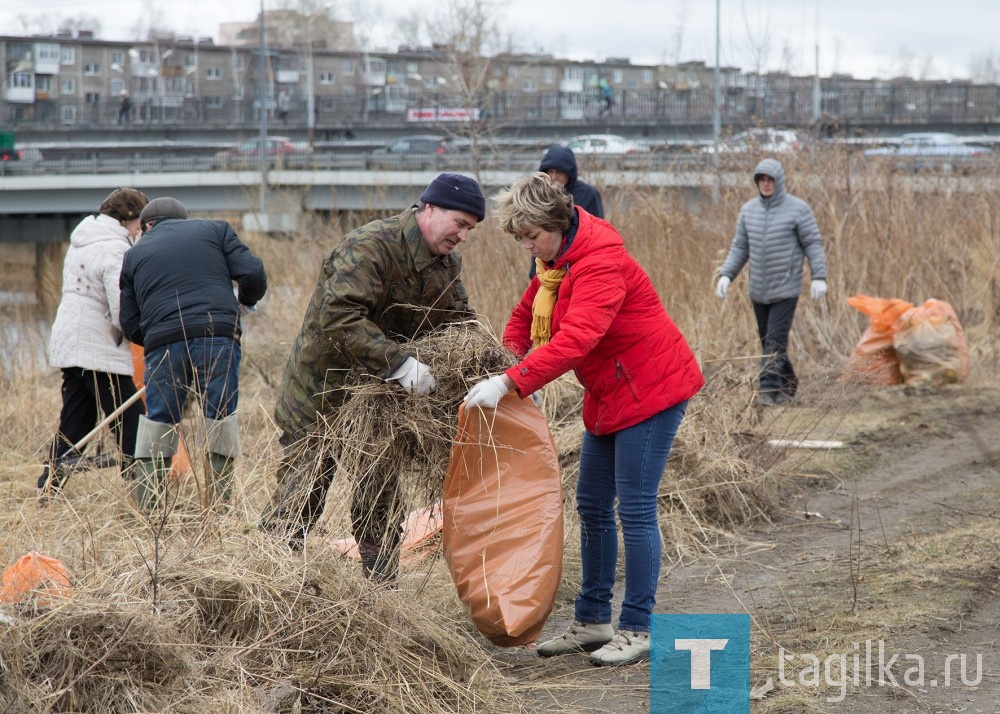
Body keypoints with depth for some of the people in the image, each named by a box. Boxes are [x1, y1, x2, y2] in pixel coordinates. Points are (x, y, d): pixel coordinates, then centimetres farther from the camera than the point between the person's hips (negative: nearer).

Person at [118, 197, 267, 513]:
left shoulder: (135, 253, 20)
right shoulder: (215, 229, 17)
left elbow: (130, 325, 16)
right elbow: (253, 275, 5)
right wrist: (245, 300, 25)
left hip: (162, 345, 1)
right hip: (219, 338, -1)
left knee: (157, 427, 8)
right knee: (221, 422, 3)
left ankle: (146, 512, 7)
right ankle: (220, 508, 1)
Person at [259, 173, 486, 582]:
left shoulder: (446, 264, 3)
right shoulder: (369, 246, -25)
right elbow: (338, 317, -36)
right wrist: (400, 363, -43)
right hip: (321, 391, -7)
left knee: (379, 508, 10)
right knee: (299, 502, 1)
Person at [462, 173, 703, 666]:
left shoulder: (600, 262, -26)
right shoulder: (555, 261, 6)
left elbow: (576, 338, -38)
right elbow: (525, 316, 14)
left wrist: (510, 383, -43)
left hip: (650, 391, -10)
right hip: (608, 396, 10)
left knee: (635, 510, -7)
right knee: (592, 507, 12)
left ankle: (636, 630, 0)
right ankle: (593, 622, 20)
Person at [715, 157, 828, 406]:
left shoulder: (798, 209, -5)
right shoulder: (749, 210, 8)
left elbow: (812, 244, -4)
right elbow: (739, 247, 12)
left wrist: (819, 276, -13)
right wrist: (726, 274, 0)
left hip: (786, 289, -5)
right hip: (758, 290, 5)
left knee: (775, 340, -12)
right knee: (767, 341, 10)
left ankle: (769, 388, -13)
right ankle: (787, 384, 23)